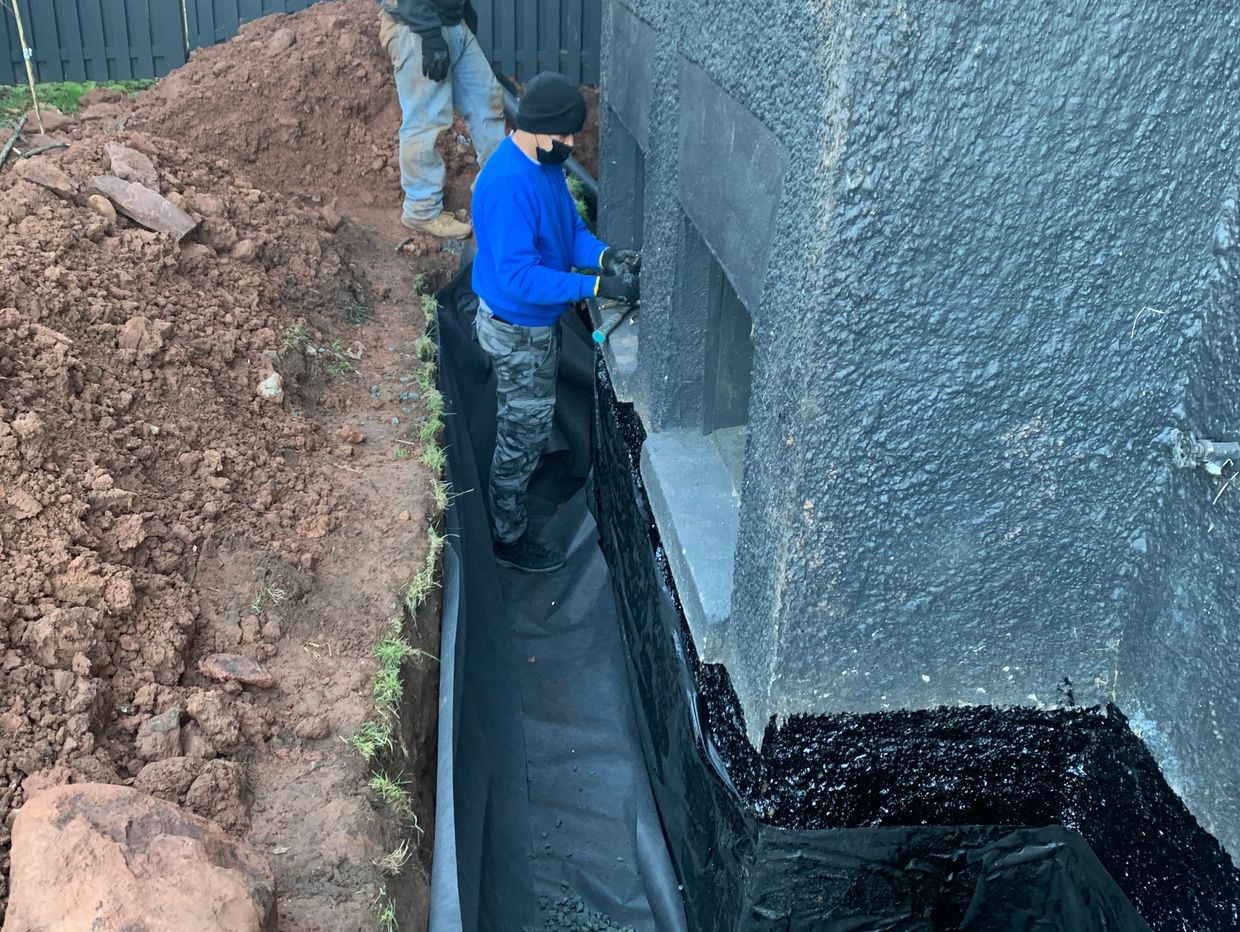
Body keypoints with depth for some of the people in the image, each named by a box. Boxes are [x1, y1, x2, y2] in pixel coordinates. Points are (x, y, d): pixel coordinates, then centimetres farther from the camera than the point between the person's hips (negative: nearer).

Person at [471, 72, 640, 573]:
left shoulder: (544, 161, -3)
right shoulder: (507, 185, -33)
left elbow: (571, 227, 6)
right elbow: (519, 278, -34)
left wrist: (604, 255, -15)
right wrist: (598, 286, -35)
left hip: (539, 322, 9)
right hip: (518, 332, -9)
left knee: (532, 422, 29)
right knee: (522, 433, 8)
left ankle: (524, 480, 55)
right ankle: (509, 537, 26)